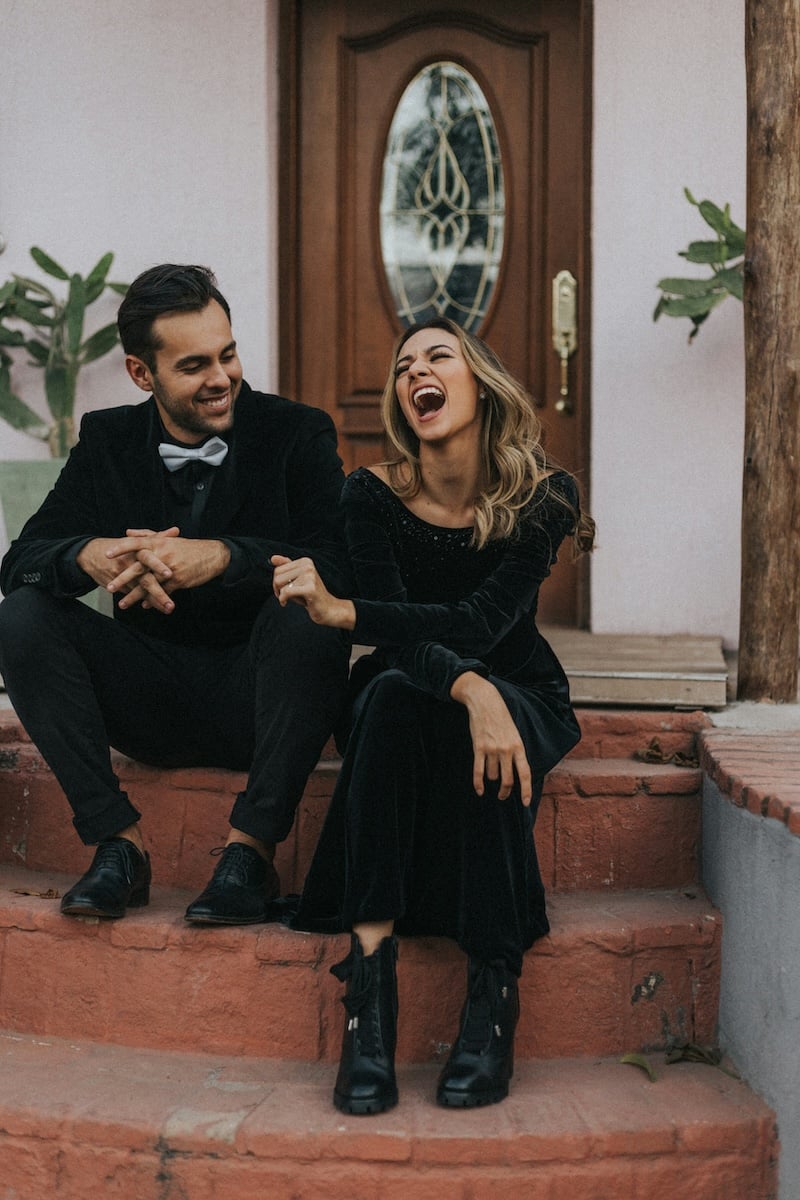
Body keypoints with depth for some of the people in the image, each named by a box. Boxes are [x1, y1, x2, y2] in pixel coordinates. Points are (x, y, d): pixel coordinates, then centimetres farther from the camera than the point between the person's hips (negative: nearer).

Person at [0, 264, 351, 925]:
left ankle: (251, 849, -27)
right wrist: (91, 556, -27)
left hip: (257, 697, -3)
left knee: (308, 612, -32)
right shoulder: (108, 441, 5)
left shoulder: (298, 433, -4)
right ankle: (120, 841, -17)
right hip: (152, 706, 3)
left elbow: (341, 567, -18)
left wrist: (220, 557, -34)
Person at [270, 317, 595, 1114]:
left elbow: (480, 624, -25)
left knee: (490, 742, -36)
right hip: (402, 701, 1)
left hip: (520, 697, 0)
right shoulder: (373, 495, -8)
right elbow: (400, 636, -20)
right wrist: (467, 687, -42)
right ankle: (368, 984, -41)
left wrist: (340, 611, -36)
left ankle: (493, 991, -33)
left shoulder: (541, 496, -11)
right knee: (392, 692, -35)